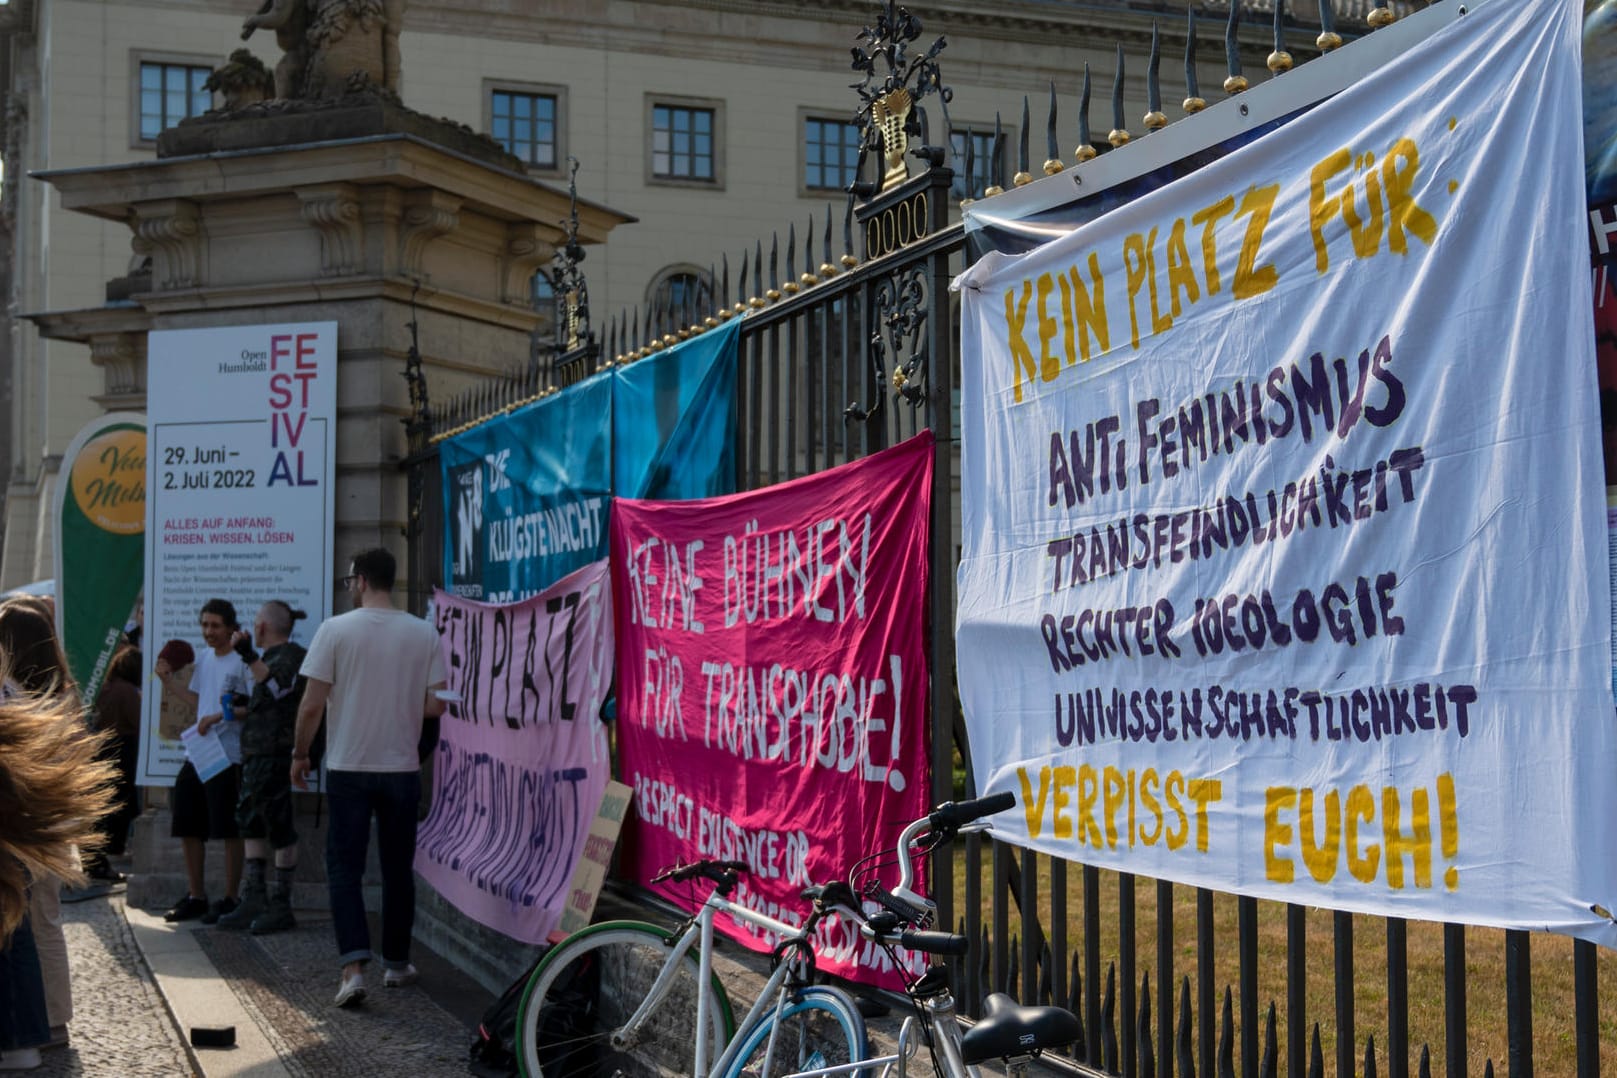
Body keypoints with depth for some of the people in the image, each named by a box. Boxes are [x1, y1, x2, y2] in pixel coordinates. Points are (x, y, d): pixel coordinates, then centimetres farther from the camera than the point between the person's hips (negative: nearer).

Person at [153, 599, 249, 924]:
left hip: (228, 756, -8)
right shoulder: (203, 657, 14)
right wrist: (169, 679, 15)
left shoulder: (242, 662, -10)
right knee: (189, 829, 13)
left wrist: (220, 716, -23)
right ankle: (196, 897, 24)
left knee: (229, 830, -3)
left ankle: (230, 899, 6)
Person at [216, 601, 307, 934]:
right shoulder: (272, 656, 20)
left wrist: (248, 656, -35)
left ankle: (281, 905, -1)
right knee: (250, 822, 10)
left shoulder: (291, 655, -9)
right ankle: (255, 897, 14)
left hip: (275, 753, -10)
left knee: (278, 825, -6)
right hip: (255, 753, 10)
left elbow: (276, 687, -28)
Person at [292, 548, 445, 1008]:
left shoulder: (336, 630, -8)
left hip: (348, 767, -2)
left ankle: (354, 965, -11)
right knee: (397, 868, 14)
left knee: (345, 867, 3)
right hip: (402, 768, 2)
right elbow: (435, 705, -2)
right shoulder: (424, 634, -2)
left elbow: (312, 705, -9)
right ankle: (396, 964, 23)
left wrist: (300, 754, 6)